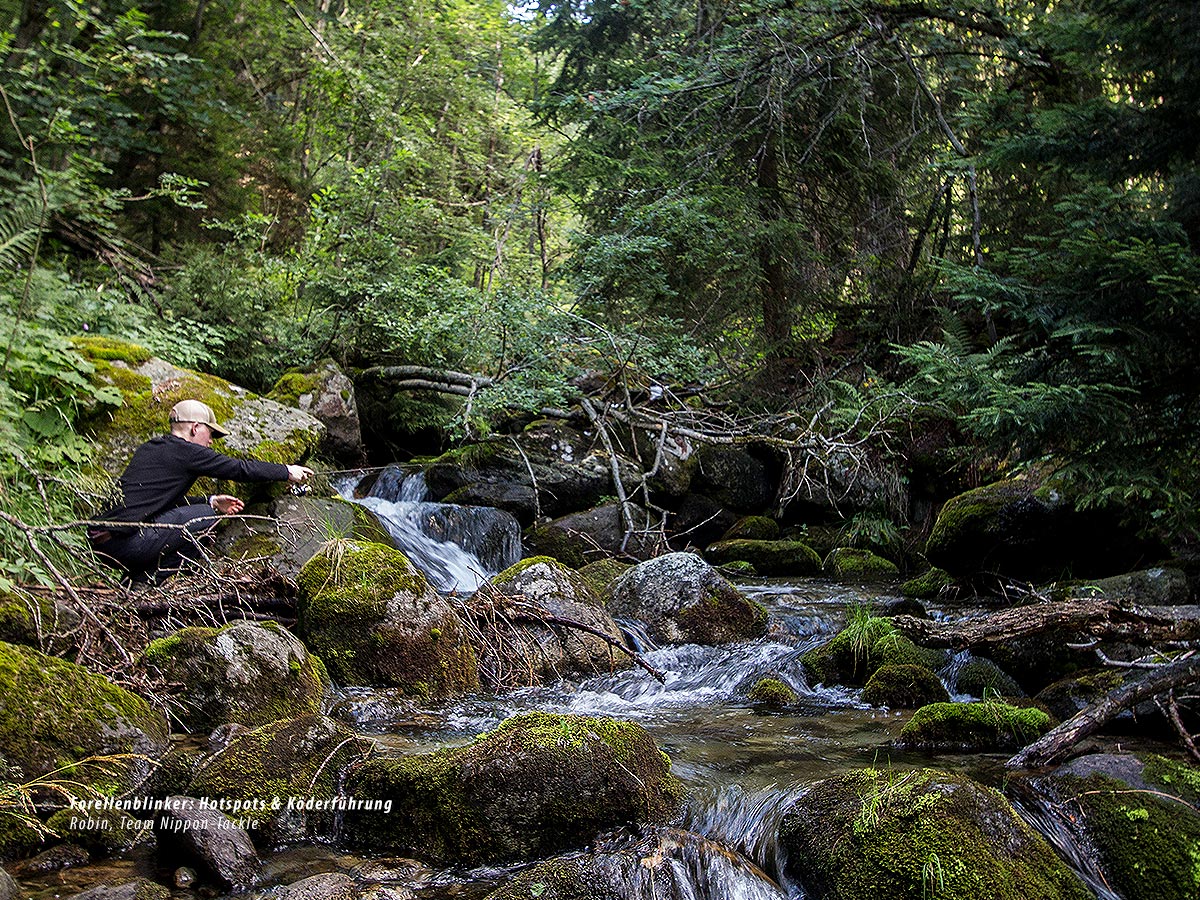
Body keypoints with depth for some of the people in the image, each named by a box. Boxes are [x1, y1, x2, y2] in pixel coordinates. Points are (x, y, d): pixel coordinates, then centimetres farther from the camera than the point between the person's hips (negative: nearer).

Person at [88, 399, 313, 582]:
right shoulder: (186, 452, -6)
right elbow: (242, 469, -1)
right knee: (206, 516, -2)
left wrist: (210, 501, 26)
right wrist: (287, 471, 10)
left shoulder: (149, 448, 21)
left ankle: (138, 574, 11)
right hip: (125, 541, -10)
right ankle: (150, 579, 0)